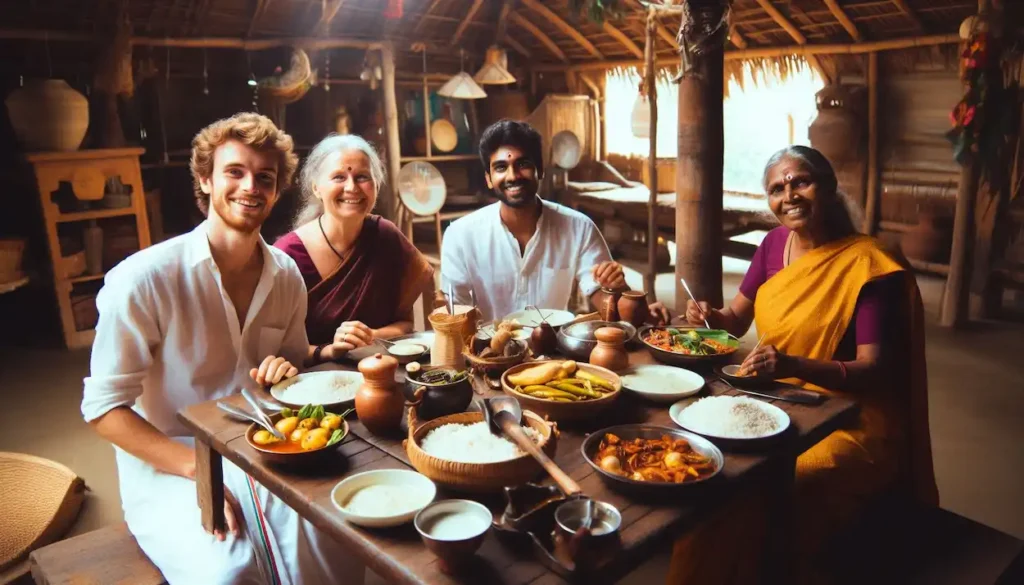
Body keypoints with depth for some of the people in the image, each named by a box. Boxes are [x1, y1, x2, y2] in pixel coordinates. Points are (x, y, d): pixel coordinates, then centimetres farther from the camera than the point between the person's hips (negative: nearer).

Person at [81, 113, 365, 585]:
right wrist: (201, 471, -22)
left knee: (331, 539, -23)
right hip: (168, 466, -3)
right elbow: (102, 407, -11)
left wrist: (286, 372, -9)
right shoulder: (144, 279, -14)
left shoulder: (286, 276, 1)